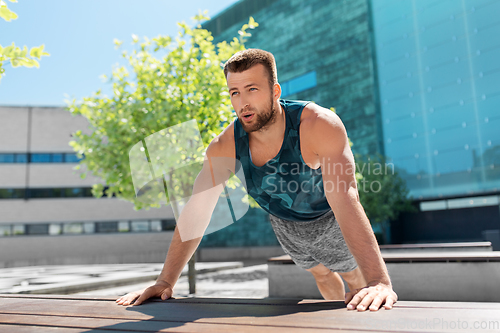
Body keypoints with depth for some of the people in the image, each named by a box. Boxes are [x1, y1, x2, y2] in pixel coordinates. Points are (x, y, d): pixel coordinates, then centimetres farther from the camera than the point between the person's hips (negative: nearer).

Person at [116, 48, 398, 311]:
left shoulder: (319, 124, -40)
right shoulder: (224, 147, -28)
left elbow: (345, 199, -49)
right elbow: (196, 214, -24)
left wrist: (379, 282, -56)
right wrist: (165, 282, -27)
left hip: (329, 220, -4)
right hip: (284, 224, 4)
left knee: (356, 277, 16)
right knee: (321, 274, 26)